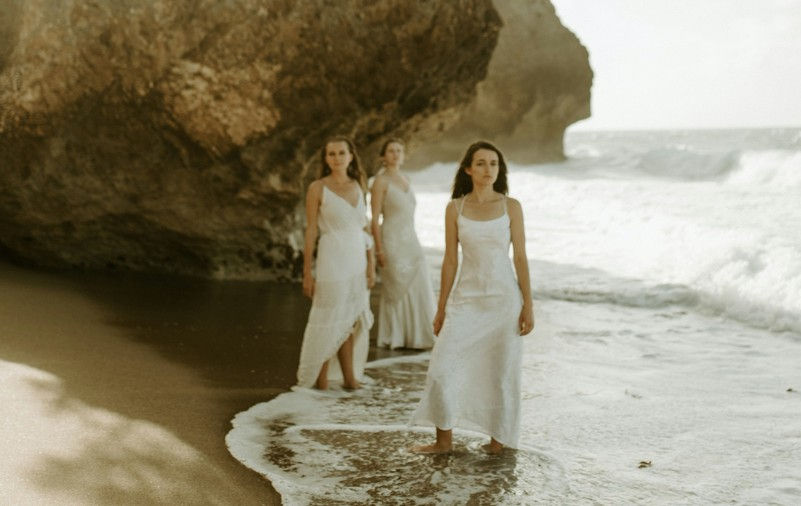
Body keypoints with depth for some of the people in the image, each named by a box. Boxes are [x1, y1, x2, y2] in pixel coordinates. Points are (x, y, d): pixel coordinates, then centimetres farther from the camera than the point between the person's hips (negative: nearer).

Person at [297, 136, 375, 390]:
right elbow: (311, 231, -6)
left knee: (350, 320, 9)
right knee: (330, 321, 0)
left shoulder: (357, 186, 9)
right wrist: (307, 272, -8)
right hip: (332, 258, -5)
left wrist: (371, 264, 9)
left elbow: (364, 227, 13)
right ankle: (320, 378, 10)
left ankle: (349, 376, 16)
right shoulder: (318, 189, -5)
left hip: (357, 258, 5)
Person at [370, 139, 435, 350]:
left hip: (410, 240, 7)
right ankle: (394, 338, 10)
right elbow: (375, 218, -11)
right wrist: (379, 250, -16)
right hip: (392, 239, -7)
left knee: (418, 289, 5)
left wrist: (412, 241, 17)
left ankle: (415, 336, 15)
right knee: (396, 289, -1)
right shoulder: (381, 181, -8)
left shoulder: (404, 180, 14)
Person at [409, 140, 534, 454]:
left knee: (501, 373, 5)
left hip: (504, 299, -1)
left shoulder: (511, 207, -1)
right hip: (466, 299, 1)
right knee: (441, 369, -5)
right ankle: (443, 440, 9)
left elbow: (520, 257, 0)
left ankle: (498, 439, 21)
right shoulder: (455, 209, 2)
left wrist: (528, 306, -4)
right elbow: (450, 260, 5)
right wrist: (441, 309, 6)